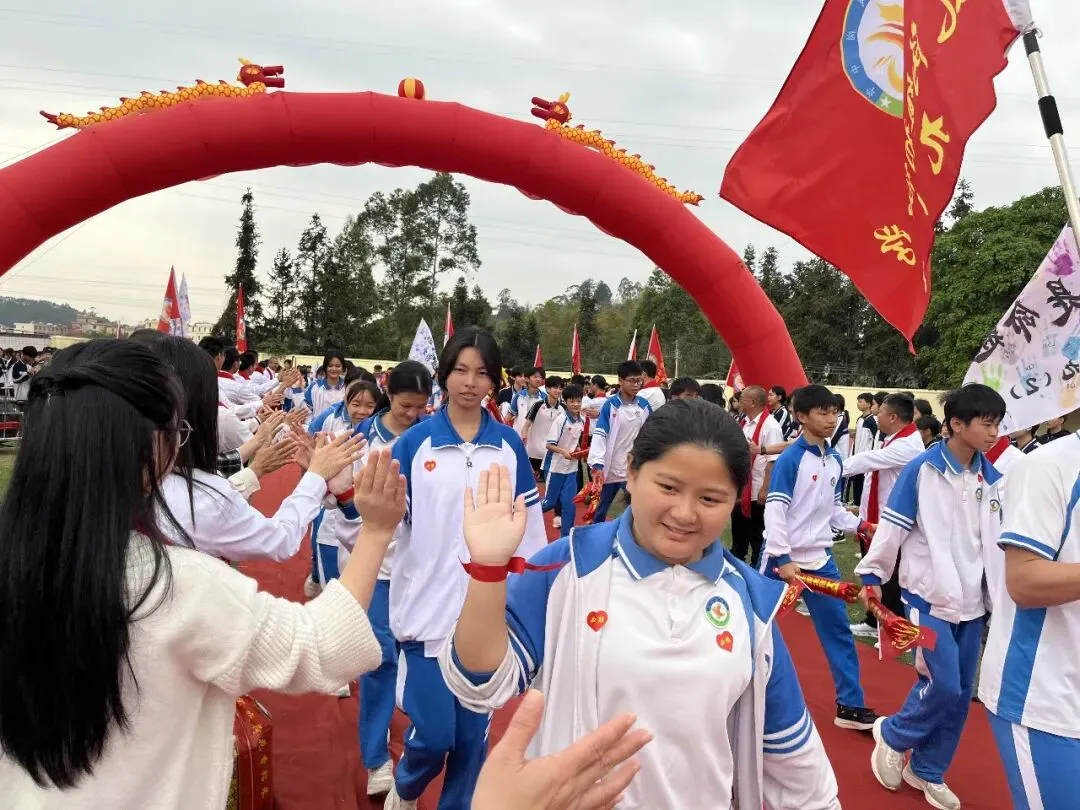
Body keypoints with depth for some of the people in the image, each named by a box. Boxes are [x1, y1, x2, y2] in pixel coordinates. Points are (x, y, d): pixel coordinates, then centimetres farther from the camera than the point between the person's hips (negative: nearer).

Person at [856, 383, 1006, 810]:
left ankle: (926, 771, 29)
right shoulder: (922, 469, -13)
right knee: (944, 686, -9)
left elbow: (998, 538, 10)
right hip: (929, 596, -6)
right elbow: (893, 525, -10)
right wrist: (872, 574, -8)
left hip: (972, 599, 6)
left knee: (960, 692, 11)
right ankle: (892, 736, 20)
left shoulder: (991, 478, 4)